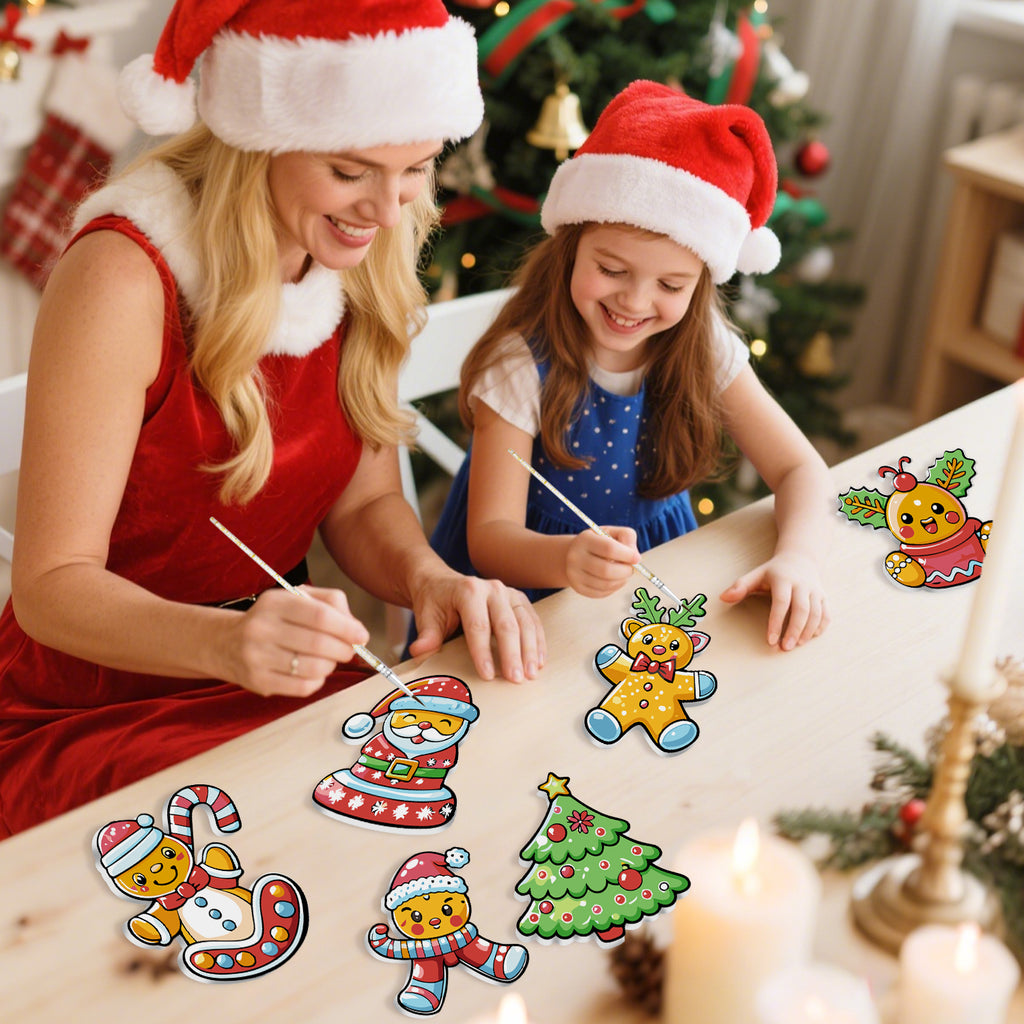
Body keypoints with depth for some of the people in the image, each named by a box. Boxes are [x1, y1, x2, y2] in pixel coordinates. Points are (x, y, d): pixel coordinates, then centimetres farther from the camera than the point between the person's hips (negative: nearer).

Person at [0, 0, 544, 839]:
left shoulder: (363, 262, 0)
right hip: (87, 720, -6)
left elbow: (364, 501, 3)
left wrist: (430, 577, -20)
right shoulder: (126, 276, -21)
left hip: (283, 687, 6)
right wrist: (227, 642, -39)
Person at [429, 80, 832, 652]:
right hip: (528, 600, -3)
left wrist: (798, 559, -24)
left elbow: (800, 468, -3)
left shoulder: (704, 349, -7)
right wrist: (566, 559, -44)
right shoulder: (521, 366, -20)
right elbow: (489, 536, -21)